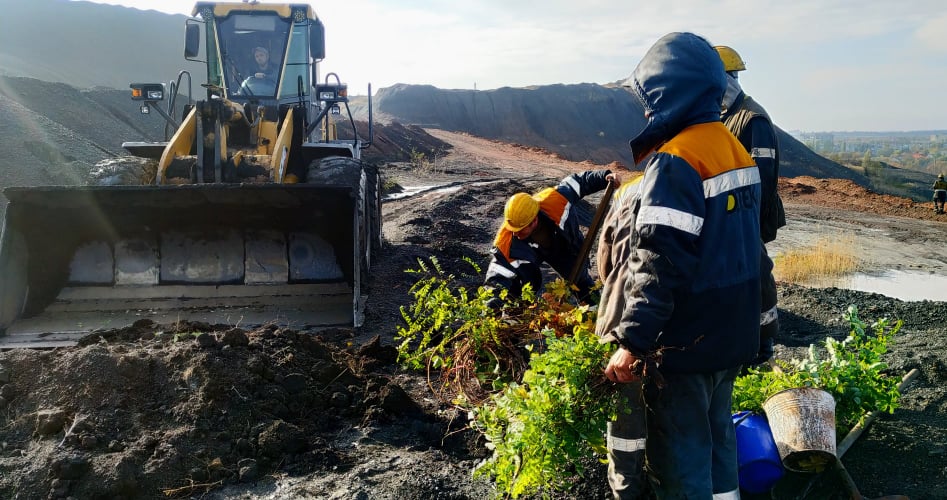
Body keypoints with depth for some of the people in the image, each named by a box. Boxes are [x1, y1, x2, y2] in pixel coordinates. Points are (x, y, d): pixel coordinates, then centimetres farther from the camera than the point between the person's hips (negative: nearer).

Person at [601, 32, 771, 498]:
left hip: (686, 342, -9)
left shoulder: (674, 163, -22)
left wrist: (632, 342, -22)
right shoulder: (735, 150, 7)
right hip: (733, 333, 9)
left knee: (680, 456, 5)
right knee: (717, 433, 23)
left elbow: (658, 267, -27)